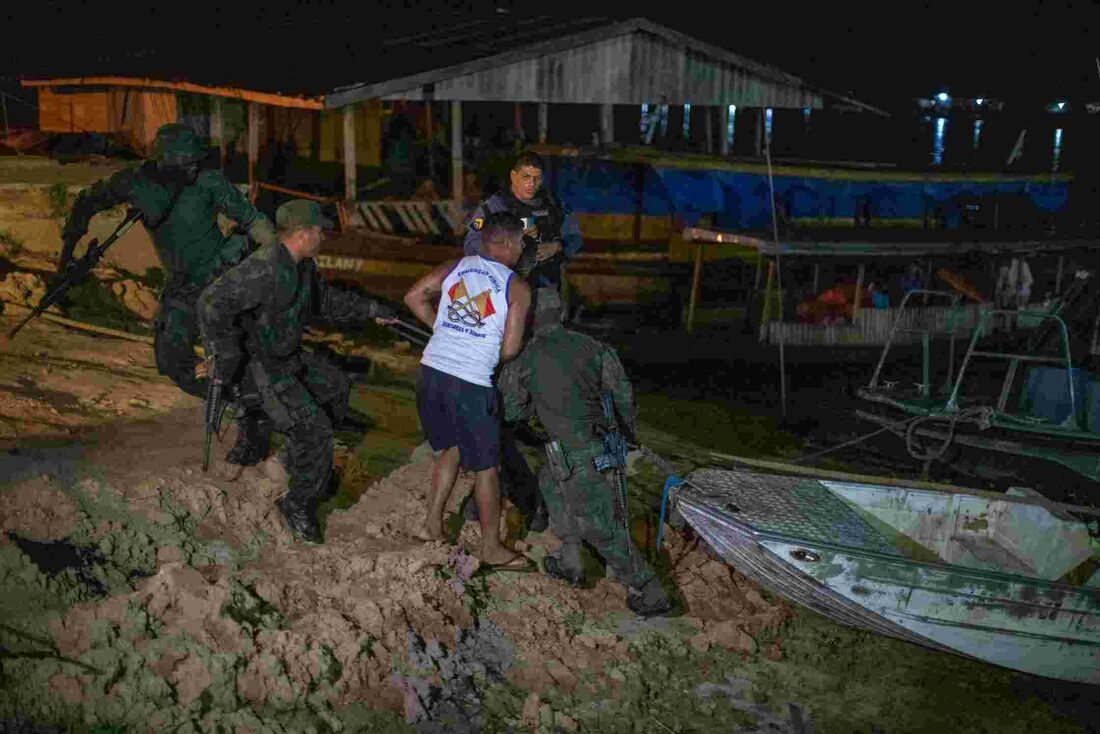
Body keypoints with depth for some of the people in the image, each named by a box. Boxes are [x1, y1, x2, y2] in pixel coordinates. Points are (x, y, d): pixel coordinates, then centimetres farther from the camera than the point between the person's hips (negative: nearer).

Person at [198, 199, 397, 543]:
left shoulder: (303, 266, 2)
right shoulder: (264, 268, -30)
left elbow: (325, 299, 21)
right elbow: (212, 304, -35)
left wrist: (369, 309, 16)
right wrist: (226, 360, -30)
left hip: (287, 356, 10)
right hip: (257, 364, -10)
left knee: (336, 388, 25)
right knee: (313, 428, -12)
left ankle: (298, 458, 41)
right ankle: (299, 505, 8)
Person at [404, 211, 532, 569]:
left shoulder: (455, 268, 9)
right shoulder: (517, 288, -3)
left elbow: (413, 297, 6)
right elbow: (510, 348, -6)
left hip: (431, 371, 5)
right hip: (470, 385, -5)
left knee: (450, 449, 27)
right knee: (485, 467, 10)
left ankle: (433, 520, 31)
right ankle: (491, 548, 20)